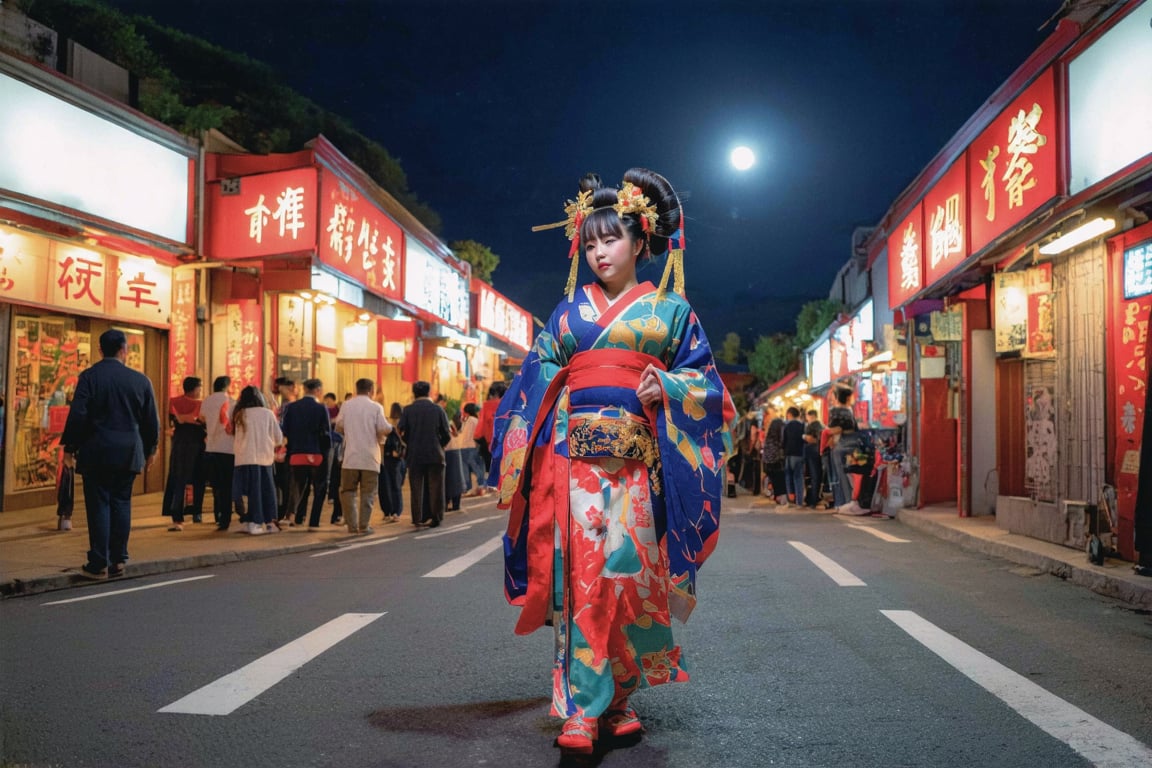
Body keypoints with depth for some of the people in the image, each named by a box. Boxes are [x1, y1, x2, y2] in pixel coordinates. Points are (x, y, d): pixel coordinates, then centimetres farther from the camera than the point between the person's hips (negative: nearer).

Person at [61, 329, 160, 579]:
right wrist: (150, 450, 19)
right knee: (121, 504, 9)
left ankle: (99, 564, 3)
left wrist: (69, 447, 0)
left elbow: (77, 415, -9)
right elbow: (152, 420, 8)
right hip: (129, 453, 2)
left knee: (99, 505, 1)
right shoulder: (140, 380, 4)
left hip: (96, 452, -2)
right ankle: (118, 561, 11)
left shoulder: (89, 376, -5)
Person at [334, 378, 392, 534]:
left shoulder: (346, 406, 3)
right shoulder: (375, 407, -4)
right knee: (368, 493, 5)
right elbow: (384, 429, -10)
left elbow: (338, 428, 8)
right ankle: (364, 525, 1)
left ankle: (352, 525, 5)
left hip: (351, 457, 2)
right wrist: (379, 437, 11)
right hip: (370, 457, -2)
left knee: (348, 491, 10)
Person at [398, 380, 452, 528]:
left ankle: (418, 518, 10)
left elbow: (401, 432, -7)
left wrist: (410, 444, 11)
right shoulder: (438, 409, -2)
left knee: (416, 488, 9)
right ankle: (436, 517, 6)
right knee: (435, 487, 7)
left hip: (415, 455, 0)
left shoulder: (407, 410, -4)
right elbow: (447, 434, -2)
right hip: (435, 455, 0)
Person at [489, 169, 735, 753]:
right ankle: (582, 710, -5)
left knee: (626, 569, -4)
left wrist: (667, 387, -10)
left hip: (637, 458, -1)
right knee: (580, 570, -8)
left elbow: (704, 381, 9)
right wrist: (550, 383, -3)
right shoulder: (569, 309, 19)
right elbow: (536, 377, 17)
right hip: (574, 453, 1)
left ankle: (618, 698, 12)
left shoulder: (671, 308, 14)